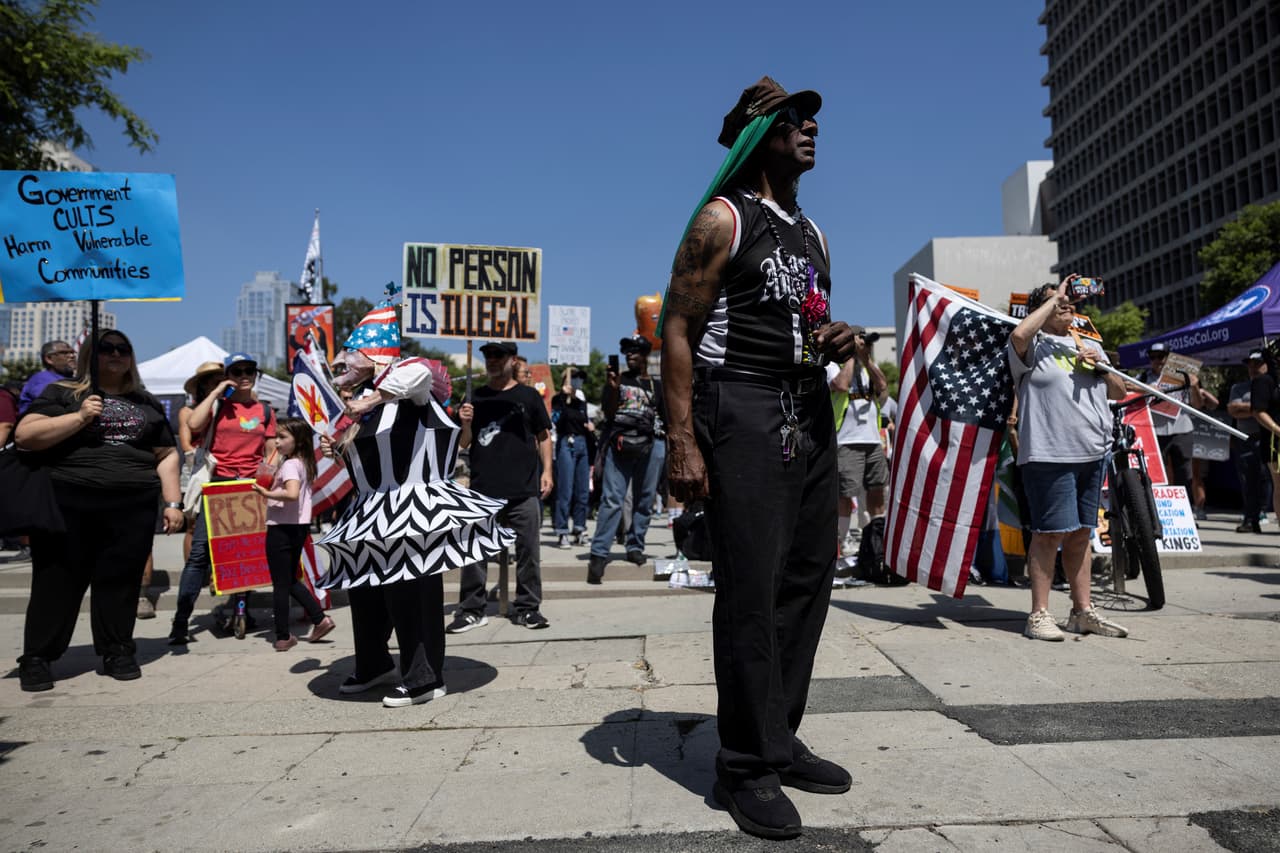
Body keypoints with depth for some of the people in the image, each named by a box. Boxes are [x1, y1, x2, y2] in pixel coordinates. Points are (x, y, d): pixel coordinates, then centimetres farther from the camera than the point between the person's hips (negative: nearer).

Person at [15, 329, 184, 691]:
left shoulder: (147, 403, 16)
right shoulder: (61, 394, 7)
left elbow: (166, 455, 15)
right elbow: (25, 436, -3)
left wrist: (173, 503, 7)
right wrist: (80, 417, -12)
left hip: (134, 508, 2)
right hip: (67, 506, -2)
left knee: (121, 580, 4)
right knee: (57, 579, 4)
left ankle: (118, 652, 17)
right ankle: (36, 657, 16)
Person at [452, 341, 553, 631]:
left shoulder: (529, 396, 7)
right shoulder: (475, 398, 10)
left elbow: (543, 436, 10)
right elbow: (464, 444, 14)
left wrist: (546, 470, 1)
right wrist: (466, 424, -6)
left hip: (524, 490, -1)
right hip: (482, 489, 1)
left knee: (528, 550, 4)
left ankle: (527, 608, 15)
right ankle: (471, 610, 14)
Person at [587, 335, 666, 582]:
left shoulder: (657, 385, 17)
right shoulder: (617, 380, 17)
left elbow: (667, 420, 17)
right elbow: (609, 413, 6)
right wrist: (613, 389, -8)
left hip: (650, 445, 2)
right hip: (619, 443, -2)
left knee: (644, 500, 4)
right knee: (611, 500, -11)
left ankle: (635, 547, 15)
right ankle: (599, 554, -14)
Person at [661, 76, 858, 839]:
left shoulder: (813, 234, 20)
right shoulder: (723, 219, -3)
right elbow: (677, 329, -10)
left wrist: (839, 342, 2)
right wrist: (682, 442, -20)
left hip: (811, 414, 8)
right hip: (744, 413, -8)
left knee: (808, 581, 9)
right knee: (751, 590, -6)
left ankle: (781, 740, 24)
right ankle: (750, 768, 7)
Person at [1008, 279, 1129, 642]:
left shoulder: (1090, 346, 22)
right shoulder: (1034, 345, 1)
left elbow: (1119, 392, 22)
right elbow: (1019, 334, -24)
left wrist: (1100, 365, 2)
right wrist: (1054, 297, -11)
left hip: (1093, 454, 7)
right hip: (1048, 454, -7)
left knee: (1080, 533, 12)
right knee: (1049, 532, -7)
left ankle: (1083, 611, 21)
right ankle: (1039, 614, 0)